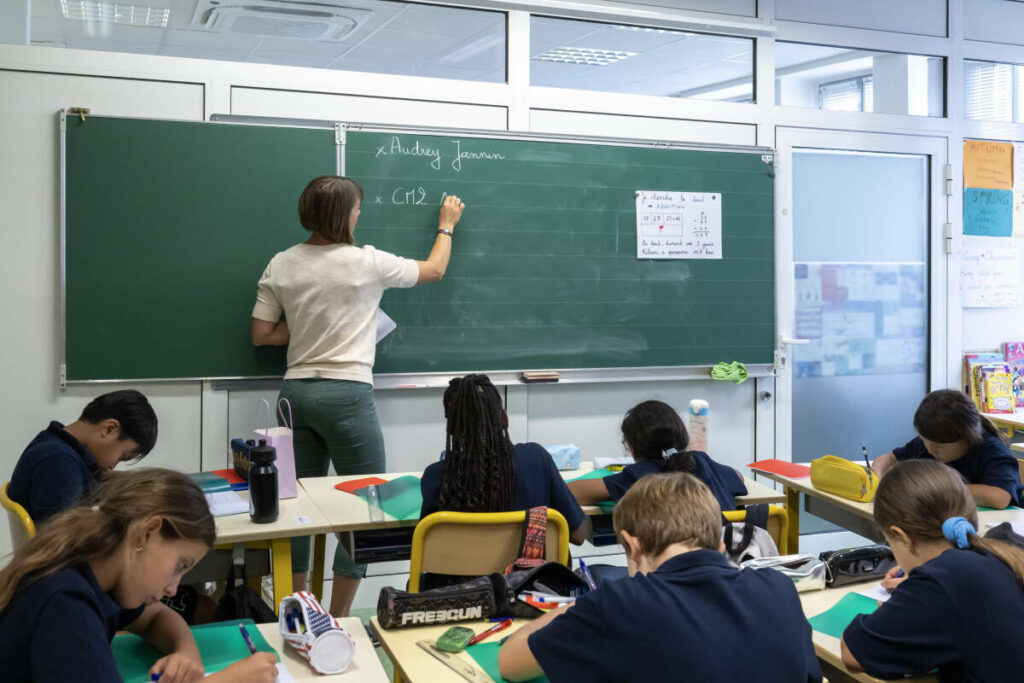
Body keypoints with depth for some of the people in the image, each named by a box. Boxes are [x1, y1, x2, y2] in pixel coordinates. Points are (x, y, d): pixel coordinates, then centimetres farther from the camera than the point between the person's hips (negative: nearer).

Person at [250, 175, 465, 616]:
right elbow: (434, 270, 10)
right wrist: (447, 225, 26)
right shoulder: (366, 262, -6)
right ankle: (337, 620, 9)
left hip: (296, 391, 6)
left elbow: (261, 334, 10)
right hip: (346, 393, -6)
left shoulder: (280, 266, 6)